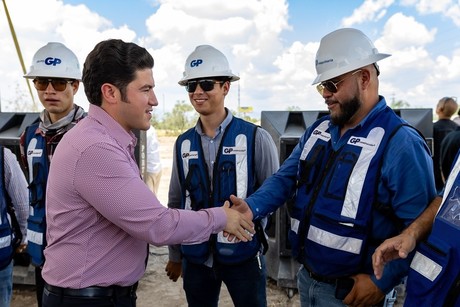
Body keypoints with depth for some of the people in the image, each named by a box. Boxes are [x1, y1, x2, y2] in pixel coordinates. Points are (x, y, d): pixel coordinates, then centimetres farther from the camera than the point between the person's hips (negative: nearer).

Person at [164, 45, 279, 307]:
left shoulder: (255, 138, -10)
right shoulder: (183, 143, 2)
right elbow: (176, 202, 8)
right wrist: (175, 255, 12)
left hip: (243, 254, -3)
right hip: (195, 256, 3)